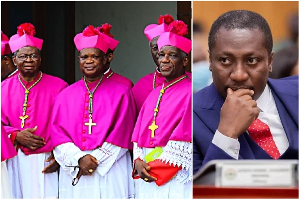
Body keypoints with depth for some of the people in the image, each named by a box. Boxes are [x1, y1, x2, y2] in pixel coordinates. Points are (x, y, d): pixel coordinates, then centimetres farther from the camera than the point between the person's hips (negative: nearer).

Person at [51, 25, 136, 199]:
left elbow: (121, 135, -3)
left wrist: (94, 160, -9)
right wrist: (78, 158, -13)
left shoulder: (121, 93, 4)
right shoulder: (66, 96, 12)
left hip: (110, 174, -2)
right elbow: (58, 133, 3)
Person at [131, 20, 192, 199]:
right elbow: (139, 134, 15)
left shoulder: (189, 92, -5)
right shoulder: (154, 95, 18)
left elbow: (183, 143, -13)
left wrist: (155, 168, -13)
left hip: (176, 178, -6)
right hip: (147, 179, 6)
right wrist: (138, 161, -3)